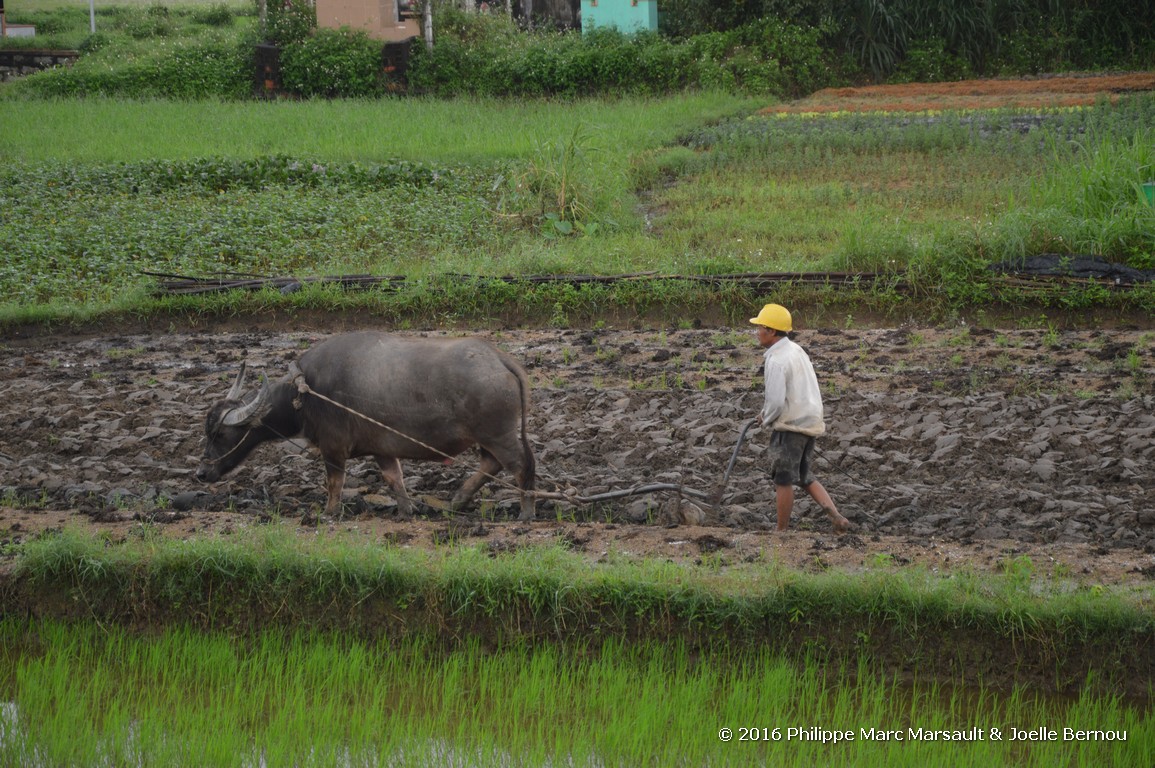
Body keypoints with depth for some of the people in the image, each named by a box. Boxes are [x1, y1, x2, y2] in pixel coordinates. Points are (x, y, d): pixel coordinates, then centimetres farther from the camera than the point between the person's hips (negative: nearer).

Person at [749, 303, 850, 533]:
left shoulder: (777, 360, -19)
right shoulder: (796, 350, 11)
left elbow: (776, 401, -23)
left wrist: (767, 419, -2)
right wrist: (768, 412, 17)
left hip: (791, 425, -9)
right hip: (811, 420, 9)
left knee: (784, 480, 3)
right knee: (803, 476, 17)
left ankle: (782, 530, 12)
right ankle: (836, 517, 5)